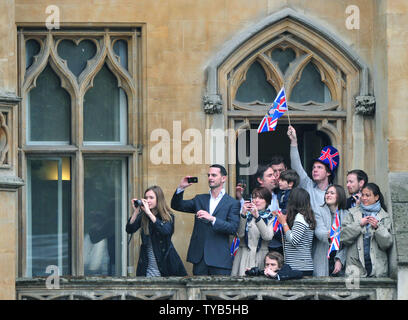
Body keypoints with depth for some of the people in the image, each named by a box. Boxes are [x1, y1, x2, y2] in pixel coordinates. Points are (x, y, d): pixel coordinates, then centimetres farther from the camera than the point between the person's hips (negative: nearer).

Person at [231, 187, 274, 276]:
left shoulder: (271, 218, 7)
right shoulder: (247, 215, 9)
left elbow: (268, 237, -11)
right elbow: (240, 234, -5)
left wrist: (257, 217, -19)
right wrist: (243, 214, -15)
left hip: (261, 258, -1)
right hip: (244, 257, 1)